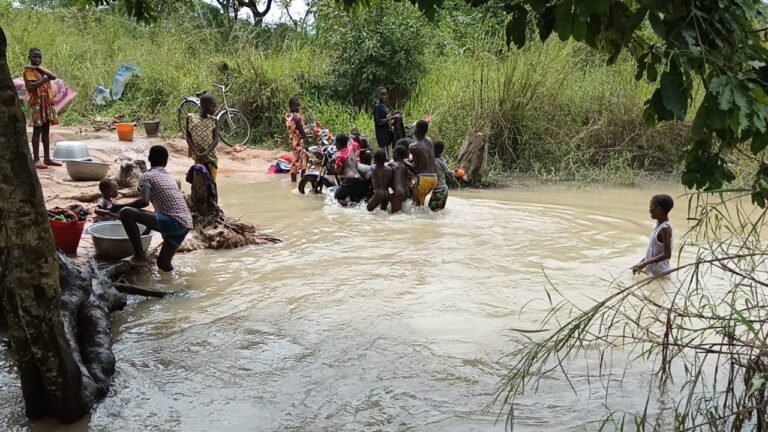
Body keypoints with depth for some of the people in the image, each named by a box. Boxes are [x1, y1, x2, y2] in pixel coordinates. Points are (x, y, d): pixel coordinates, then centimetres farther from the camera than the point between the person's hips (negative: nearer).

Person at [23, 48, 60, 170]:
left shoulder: (41, 69, 17)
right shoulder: (29, 70, -5)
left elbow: (54, 77, -2)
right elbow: (30, 87, -19)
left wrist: (40, 69, -11)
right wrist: (43, 80, -23)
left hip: (47, 102, 8)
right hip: (37, 103, -8)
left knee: (46, 130, 10)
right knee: (37, 130, -8)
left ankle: (47, 158, 14)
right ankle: (36, 160, -8)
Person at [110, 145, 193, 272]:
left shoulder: (146, 176, 3)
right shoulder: (169, 177, 26)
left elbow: (143, 201, -14)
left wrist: (119, 207, 1)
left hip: (172, 222, -8)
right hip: (186, 224, 8)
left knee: (125, 213, -8)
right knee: (163, 264, 23)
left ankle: (139, 255, -5)